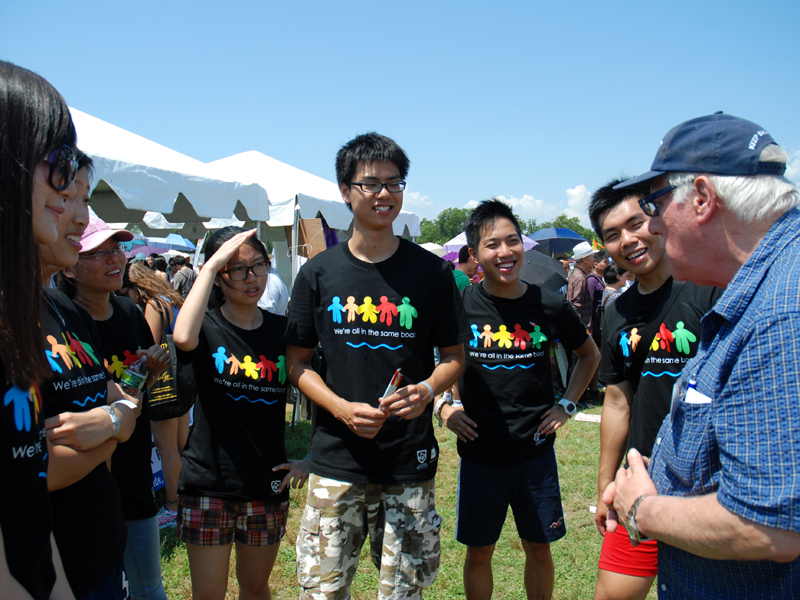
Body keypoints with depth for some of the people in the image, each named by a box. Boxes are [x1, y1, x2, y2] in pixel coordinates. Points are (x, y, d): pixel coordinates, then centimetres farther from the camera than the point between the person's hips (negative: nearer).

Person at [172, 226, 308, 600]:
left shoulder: (284, 331, 0)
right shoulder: (207, 328, -7)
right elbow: (183, 338, -33)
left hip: (268, 485, 2)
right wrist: (211, 264, -25)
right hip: (209, 485, -2)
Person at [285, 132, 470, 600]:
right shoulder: (319, 273, 2)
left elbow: (454, 354, 6)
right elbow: (298, 361, 5)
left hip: (410, 461, 0)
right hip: (336, 458, 1)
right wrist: (342, 408, -11)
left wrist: (428, 389, -15)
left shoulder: (431, 270, 0)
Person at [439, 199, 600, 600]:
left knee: (539, 549, 14)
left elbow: (590, 356, 14)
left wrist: (567, 405, 5)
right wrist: (441, 406, -5)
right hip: (479, 451, -1)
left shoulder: (550, 307, -5)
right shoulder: (460, 306, -9)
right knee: (479, 551, 12)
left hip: (536, 450, 1)